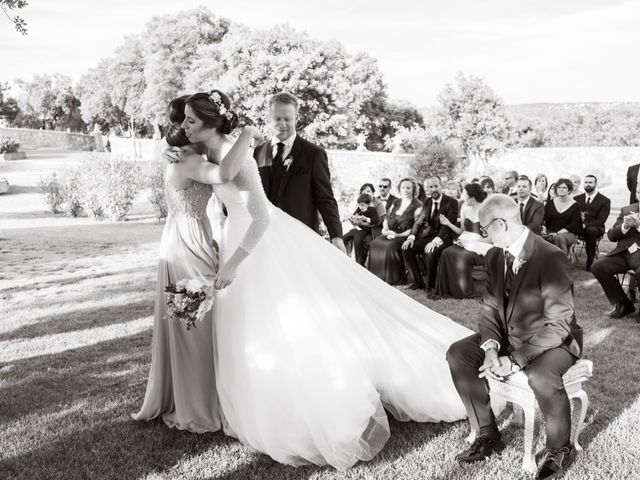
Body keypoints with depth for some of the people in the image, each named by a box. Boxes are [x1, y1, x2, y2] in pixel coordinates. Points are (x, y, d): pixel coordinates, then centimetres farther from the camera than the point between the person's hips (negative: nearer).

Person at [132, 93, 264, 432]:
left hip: (181, 248, 9)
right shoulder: (188, 162, -18)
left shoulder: (183, 159, 13)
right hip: (190, 251, -9)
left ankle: (171, 400, 30)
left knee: (182, 328, 17)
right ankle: (197, 411, 15)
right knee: (197, 329, 2)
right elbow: (225, 174, -37)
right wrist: (248, 133, -25)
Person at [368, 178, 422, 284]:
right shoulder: (396, 203, 17)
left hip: (405, 236, -7)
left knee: (390, 246, -32)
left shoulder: (418, 206, -4)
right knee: (375, 243, -17)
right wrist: (385, 228, -1)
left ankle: (393, 278, -19)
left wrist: (399, 235, -19)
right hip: (391, 233, 7)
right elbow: (387, 218, 23)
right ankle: (376, 275, -9)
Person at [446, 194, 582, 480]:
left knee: (540, 376, -37)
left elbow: (559, 324, -26)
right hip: (509, 335, 7)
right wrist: (491, 347, -18)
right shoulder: (495, 256, -2)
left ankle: (560, 449, -6)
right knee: (457, 354, -9)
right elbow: (489, 307, 1)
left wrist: (516, 360, -29)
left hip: (553, 340, -7)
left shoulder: (550, 258, -24)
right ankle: (487, 435, 5)